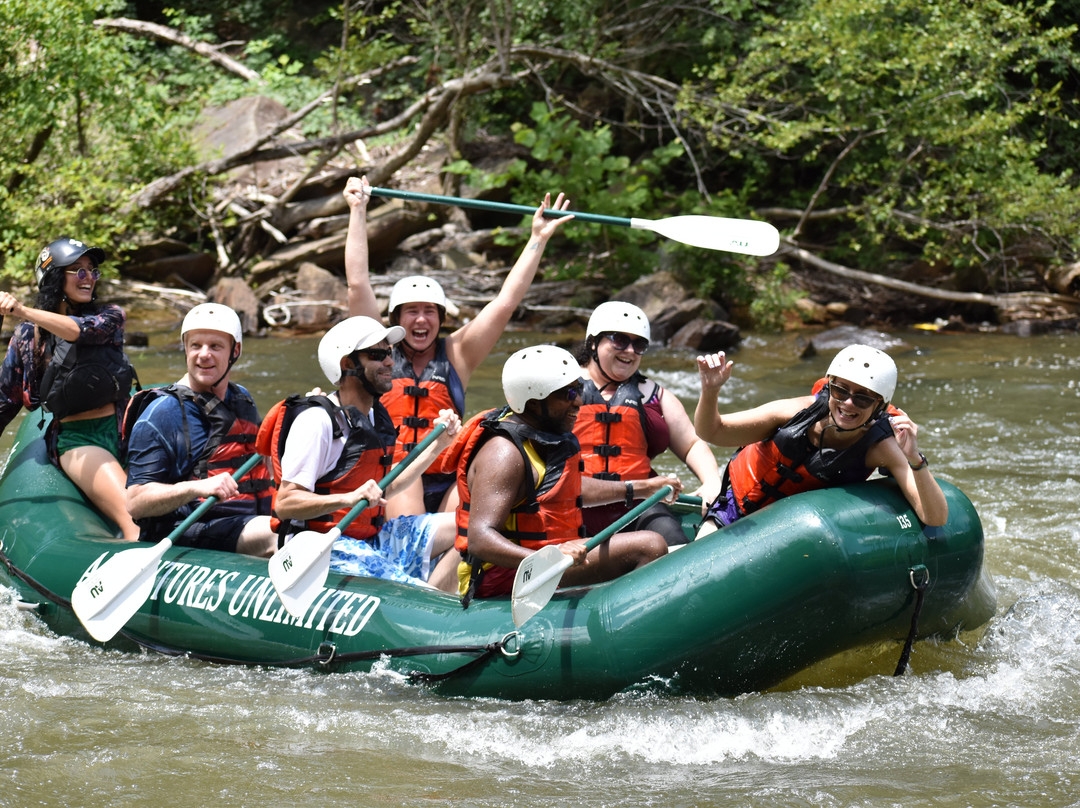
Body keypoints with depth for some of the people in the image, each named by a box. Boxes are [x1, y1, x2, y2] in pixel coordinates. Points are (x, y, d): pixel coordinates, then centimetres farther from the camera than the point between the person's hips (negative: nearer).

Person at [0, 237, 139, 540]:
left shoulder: (110, 316, 10)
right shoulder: (28, 336, 11)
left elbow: (81, 330, -14)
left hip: (121, 429, 6)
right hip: (75, 439, -6)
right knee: (131, 514, -31)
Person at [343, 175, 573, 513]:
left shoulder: (456, 355, 13)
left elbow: (506, 302, 13)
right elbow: (358, 285, 7)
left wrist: (539, 239, 14)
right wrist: (358, 211, 10)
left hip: (446, 490, 1)